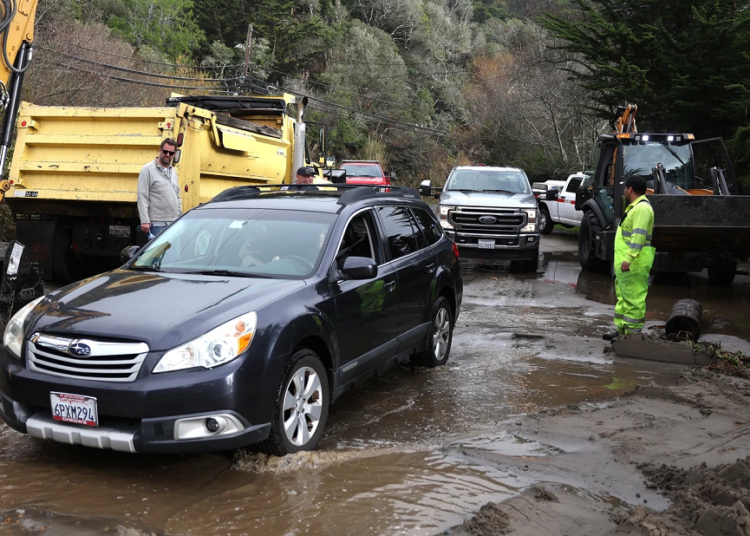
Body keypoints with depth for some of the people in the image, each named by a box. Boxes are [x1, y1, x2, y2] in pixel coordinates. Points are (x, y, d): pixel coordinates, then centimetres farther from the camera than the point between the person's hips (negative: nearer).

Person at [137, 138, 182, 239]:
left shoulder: (173, 172, 17)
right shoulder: (148, 170, -3)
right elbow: (142, 197, -9)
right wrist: (145, 221, -16)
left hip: (174, 223, 6)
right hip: (158, 224, -6)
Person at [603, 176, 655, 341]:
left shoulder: (642, 208, -16)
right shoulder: (635, 207, 20)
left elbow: (639, 236, -25)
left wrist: (628, 259, -30)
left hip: (634, 263, -11)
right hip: (626, 261, 11)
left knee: (634, 298, -8)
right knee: (623, 297, 16)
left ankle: (632, 333, -5)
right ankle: (622, 329, 23)